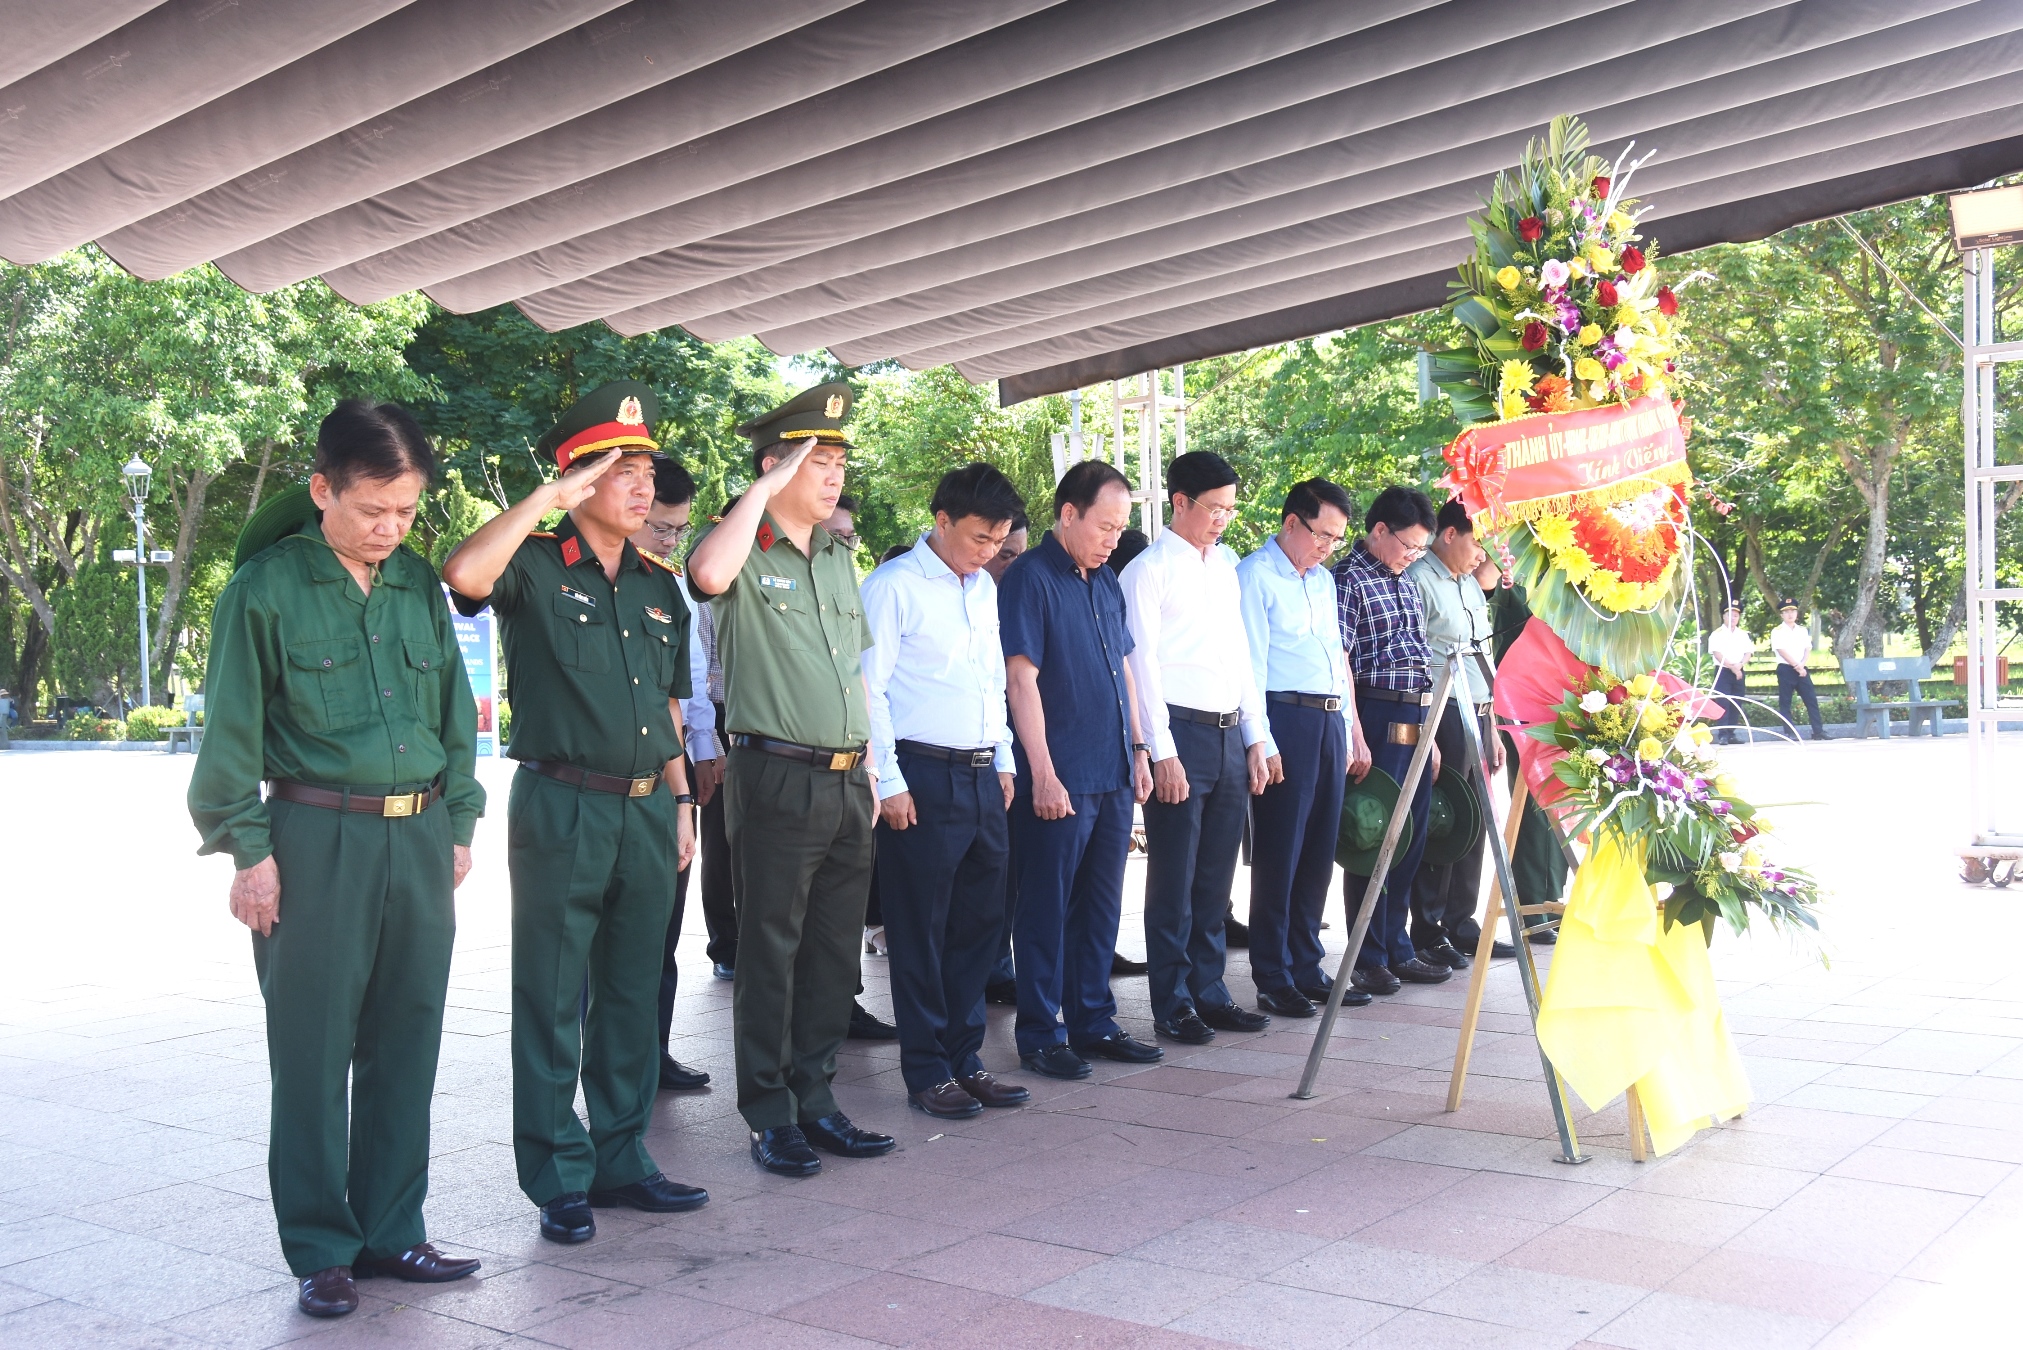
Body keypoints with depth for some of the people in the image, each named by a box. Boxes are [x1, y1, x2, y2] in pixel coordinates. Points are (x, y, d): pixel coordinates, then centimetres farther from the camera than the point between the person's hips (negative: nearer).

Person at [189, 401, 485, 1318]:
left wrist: (458, 822, 13)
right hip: (315, 839, -4)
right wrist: (247, 849, -7)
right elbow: (231, 733, -4)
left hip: (419, 838, 5)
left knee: (406, 1044, 10)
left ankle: (391, 1231, 22)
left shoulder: (419, 585, 9)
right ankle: (321, 1250, 16)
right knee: (313, 1052, 3)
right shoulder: (266, 588, -5)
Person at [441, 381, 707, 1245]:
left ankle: (621, 1159, 25)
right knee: (551, 1001, 2)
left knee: (632, 996, 13)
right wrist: (547, 498, -22)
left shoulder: (658, 586, 14)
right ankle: (558, 1179, 12)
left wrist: (680, 801, 14)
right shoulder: (536, 568, -4)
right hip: (561, 809, -6)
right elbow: (464, 575, -28)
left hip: (645, 811, 6)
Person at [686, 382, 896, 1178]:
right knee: (770, 950, 1)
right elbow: (708, 574, -31)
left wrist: (867, 767, 17)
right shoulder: (749, 556, -5)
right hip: (777, 777, -7)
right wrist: (764, 489, -19)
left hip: (846, 782, 7)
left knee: (835, 952, 12)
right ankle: (769, 1118, 11)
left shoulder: (838, 558, 16)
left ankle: (816, 1102, 23)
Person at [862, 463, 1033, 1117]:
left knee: (980, 922, 12)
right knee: (921, 931, 2)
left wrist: (1003, 763, 17)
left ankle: (965, 1058, 23)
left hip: (982, 776, 7)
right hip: (922, 777, -7)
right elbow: (869, 689, -11)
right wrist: (889, 783, -14)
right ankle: (927, 1071, 12)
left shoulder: (984, 587, 15)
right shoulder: (894, 586, -8)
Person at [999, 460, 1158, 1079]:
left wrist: (1137, 750, 15)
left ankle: (1094, 1022, 24)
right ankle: (1040, 1034, 11)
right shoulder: (1029, 578, -10)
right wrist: (1042, 774, -18)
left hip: (1113, 774, 8)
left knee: (1100, 905, 14)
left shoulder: (1106, 581, 14)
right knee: (1047, 906, 1)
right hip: (1060, 778, -8)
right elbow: (1022, 680, -15)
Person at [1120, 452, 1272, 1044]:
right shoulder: (1149, 570, -5)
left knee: (1216, 877, 13)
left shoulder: (1226, 566, 15)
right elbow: (1142, 664, -10)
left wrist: (1255, 738, 14)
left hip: (1231, 734, 7)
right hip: (1181, 733, -7)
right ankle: (1171, 1005, 9)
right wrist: (1162, 753, -14)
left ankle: (1209, 991, 23)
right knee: (1175, 878, 0)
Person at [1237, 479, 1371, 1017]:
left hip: (1331, 723, 8)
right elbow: (1250, 665, -11)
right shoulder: (1254, 575, -5)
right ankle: (1273, 980, 5)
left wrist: (1353, 731, 19)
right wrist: (1263, 743, -16)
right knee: (1278, 855, -3)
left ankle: (1307, 968, 22)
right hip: (1286, 719, -8)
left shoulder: (1323, 580, 20)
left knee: (1319, 853, 12)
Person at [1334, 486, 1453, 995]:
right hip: (1378, 717, -8)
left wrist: (1430, 736, 19)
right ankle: (1370, 959, 6)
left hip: (1416, 719, 8)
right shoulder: (1349, 580, -7)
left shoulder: (1404, 583, 19)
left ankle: (1397, 949, 23)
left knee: (1410, 838, 12)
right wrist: (1356, 737, -18)